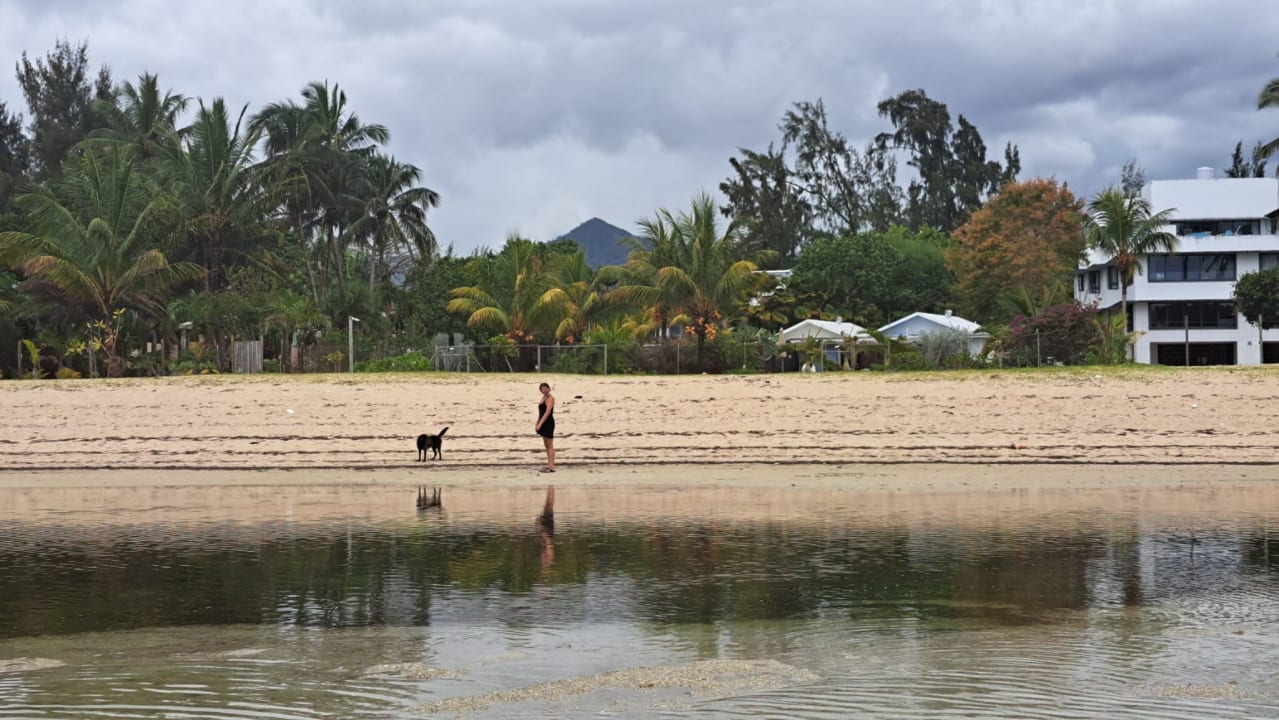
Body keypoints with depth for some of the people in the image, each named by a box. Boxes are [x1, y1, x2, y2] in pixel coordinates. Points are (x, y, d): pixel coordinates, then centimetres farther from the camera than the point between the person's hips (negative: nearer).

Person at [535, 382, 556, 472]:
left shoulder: (550, 398, -13)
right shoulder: (543, 397, 14)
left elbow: (547, 412, -23)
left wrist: (540, 423, -28)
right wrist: (537, 424, 18)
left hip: (548, 423, -9)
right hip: (543, 423, 9)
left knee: (550, 446, -6)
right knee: (547, 445, 11)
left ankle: (552, 467, -5)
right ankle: (549, 465, 16)